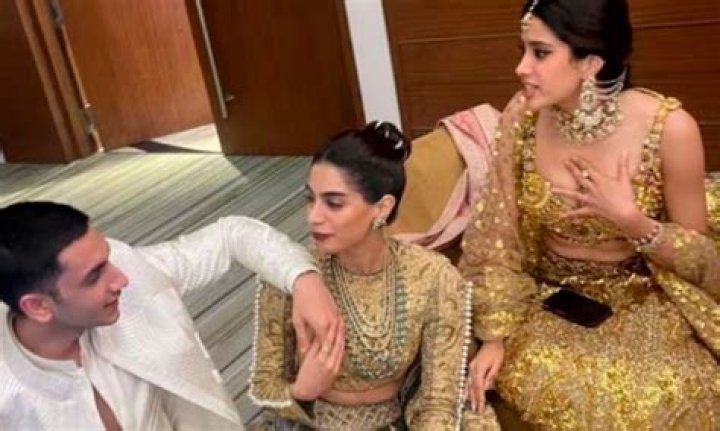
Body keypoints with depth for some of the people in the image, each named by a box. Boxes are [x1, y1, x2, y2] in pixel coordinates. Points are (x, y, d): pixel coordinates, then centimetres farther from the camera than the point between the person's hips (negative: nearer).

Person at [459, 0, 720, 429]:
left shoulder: (669, 128, -18)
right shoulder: (523, 115, -11)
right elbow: (499, 238, -3)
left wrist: (631, 221, -22)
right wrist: (495, 336, -11)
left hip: (641, 301, -1)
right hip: (549, 300, 2)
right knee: (553, 390, -23)